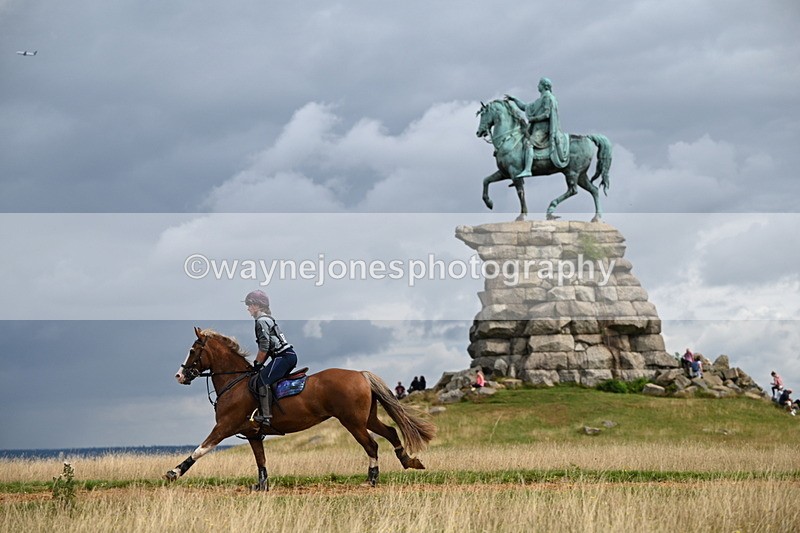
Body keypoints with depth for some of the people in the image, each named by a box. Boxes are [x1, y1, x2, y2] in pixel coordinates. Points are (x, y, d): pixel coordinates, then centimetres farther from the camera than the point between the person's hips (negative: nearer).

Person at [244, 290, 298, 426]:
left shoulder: (261, 321, -10)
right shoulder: (267, 318, 23)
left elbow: (264, 346, -16)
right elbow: (266, 346, 26)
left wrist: (258, 364, -6)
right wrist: (258, 363, 22)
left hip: (283, 357, -11)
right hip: (290, 355, 11)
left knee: (263, 379, -15)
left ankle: (266, 416, -22)